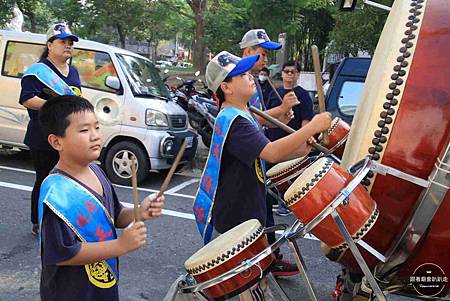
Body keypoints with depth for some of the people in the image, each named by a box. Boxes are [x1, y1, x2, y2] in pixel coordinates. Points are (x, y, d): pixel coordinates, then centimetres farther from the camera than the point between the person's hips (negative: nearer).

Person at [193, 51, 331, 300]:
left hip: (246, 214, 10)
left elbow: (266, 155, 14)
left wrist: (298, 150, -4)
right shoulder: (233, 121, -23)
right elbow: (271, 153, -35)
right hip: (232, 221, -10)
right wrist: (313, 127, -30)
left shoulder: (241, 116, 10)